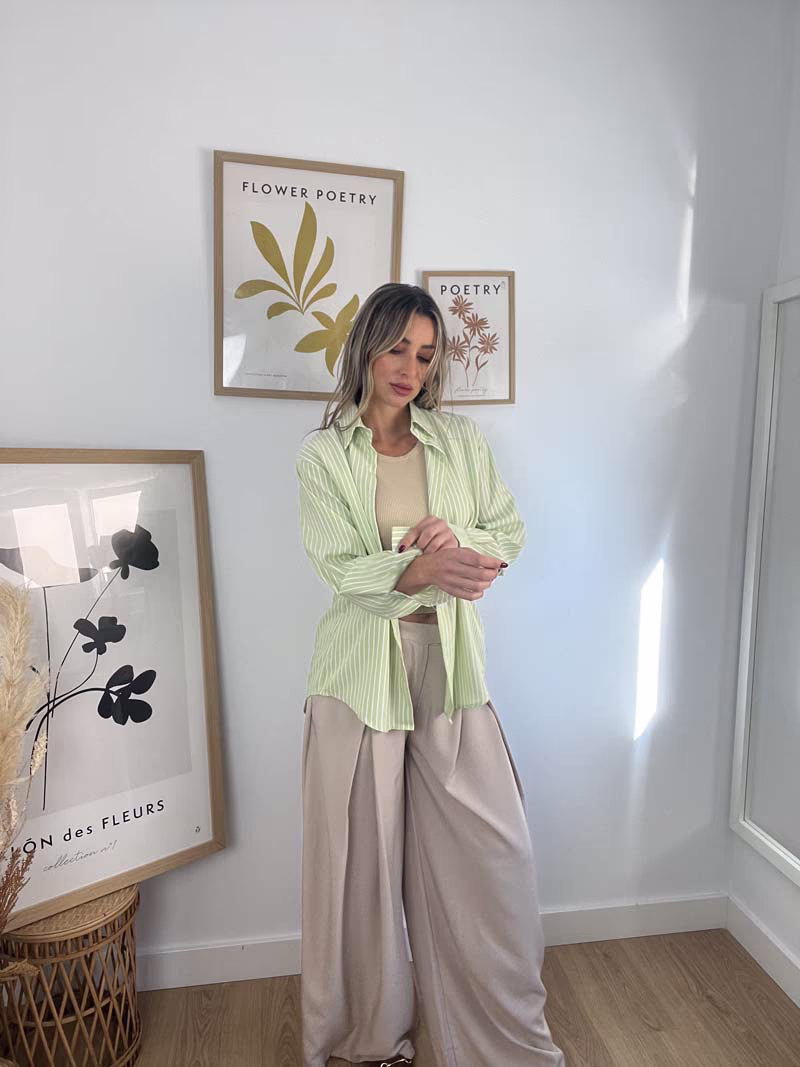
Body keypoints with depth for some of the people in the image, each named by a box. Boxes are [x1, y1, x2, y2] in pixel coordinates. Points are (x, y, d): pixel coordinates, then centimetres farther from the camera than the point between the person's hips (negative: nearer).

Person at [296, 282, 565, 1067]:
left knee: (493, 851, 6)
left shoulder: (462, 438, 8)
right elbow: (338, 568, -10)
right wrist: (420, 568, -28)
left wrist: (456, 542, -13)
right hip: (363, 669, -2)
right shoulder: (322, 454, 0)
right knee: (364, 853, 9)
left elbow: (509, 530, 8)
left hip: (450, 663, 2)